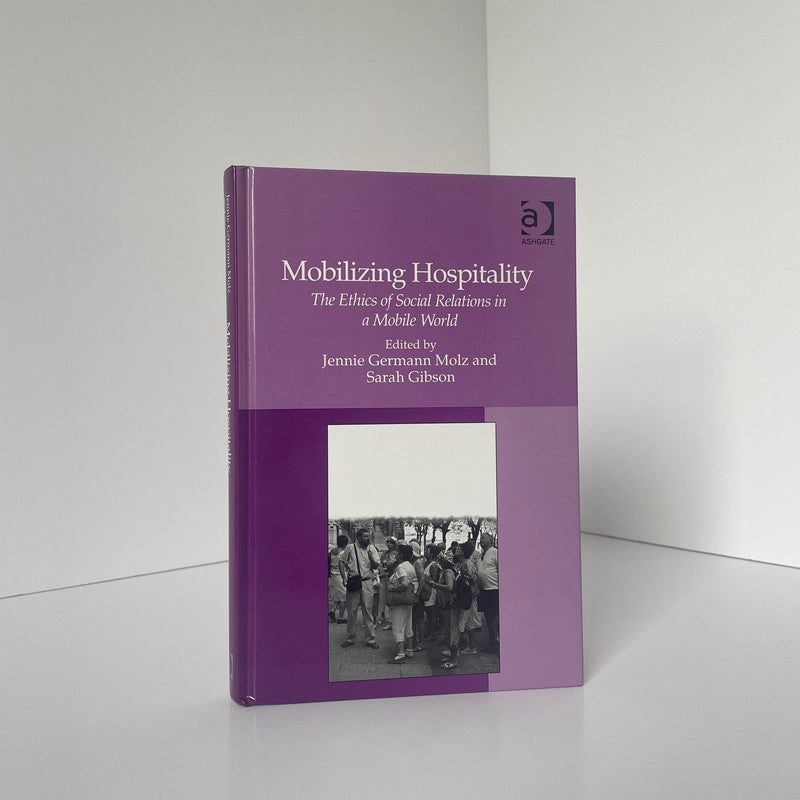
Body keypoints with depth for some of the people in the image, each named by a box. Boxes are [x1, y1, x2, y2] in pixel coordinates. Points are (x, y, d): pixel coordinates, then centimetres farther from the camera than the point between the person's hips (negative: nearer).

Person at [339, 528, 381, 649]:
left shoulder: (371, 548, 5)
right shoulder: (350, 547, 0)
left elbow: (376, 566, 2)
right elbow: (341, 562, 6)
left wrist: (371, 557, -17)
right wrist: (344, 578, -3)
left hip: (367, 582, 1)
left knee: (368, 611, 1)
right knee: (351, 611, 5)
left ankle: (370, 639, 7)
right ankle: (350, 638, 16)